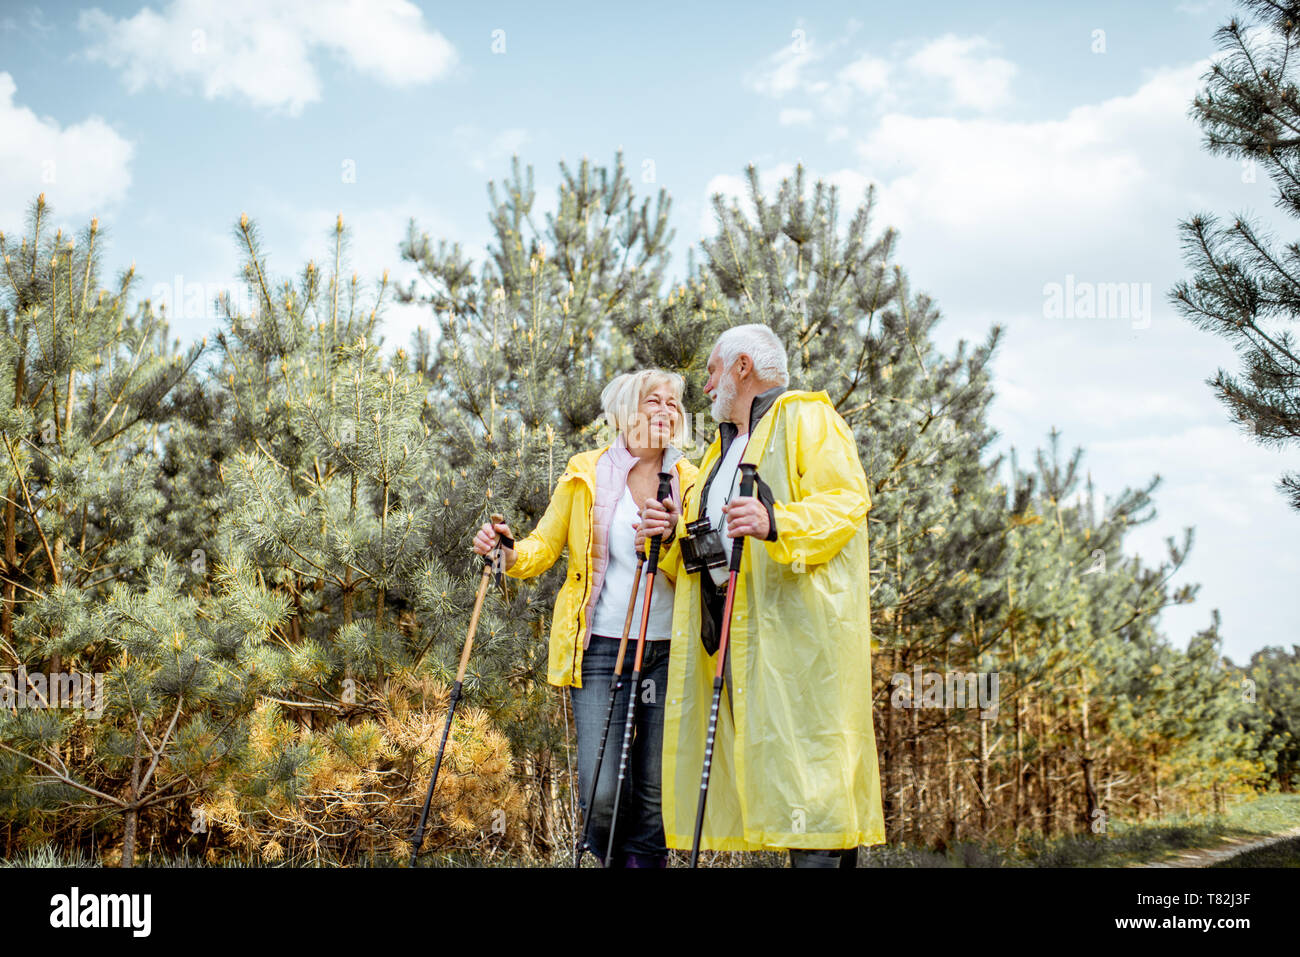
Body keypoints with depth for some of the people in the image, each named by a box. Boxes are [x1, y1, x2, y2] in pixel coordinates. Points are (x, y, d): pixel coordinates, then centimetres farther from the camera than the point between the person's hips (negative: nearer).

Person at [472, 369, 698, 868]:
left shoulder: (690, 482, 9)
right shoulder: (585, 473, 6)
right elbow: (545, 545, 11)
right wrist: (508, 552, -11)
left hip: (669, 649, 2)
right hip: (601, 646, -1)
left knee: (657, 793, 1)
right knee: (601, 792, -8)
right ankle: (614, 857, 21)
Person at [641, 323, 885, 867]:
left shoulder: (806, 419, 4)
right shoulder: (724, 447, 30)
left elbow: (846, 501, -10)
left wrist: (776, 522, -26)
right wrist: (674, 532, 11)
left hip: (797, 624, -8)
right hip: (733, 628, 8)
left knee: (802, 743, -15)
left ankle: (823, 852, -16)